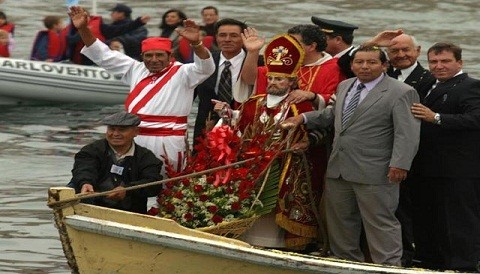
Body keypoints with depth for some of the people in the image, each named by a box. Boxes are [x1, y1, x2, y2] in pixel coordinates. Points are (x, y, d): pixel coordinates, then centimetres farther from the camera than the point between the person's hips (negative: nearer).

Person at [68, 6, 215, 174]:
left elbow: (205, 67, -16)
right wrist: (83, 29, 8)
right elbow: (104, 56, 17)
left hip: (167, 143, -5)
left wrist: (195, 43, -35)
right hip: (134, 140, 5)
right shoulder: (136, 70, 14)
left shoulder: (181, 74, 1)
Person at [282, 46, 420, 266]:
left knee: (381, 223, -5)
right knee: (340, 221, 15)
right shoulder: (344, 87, 15)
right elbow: (333, 114, 32)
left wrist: (400, 164, -24)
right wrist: (304, 118, 20)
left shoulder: (401, 93, -9)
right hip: (338, 169, 8)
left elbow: (407, 134, -15)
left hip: (374, 173, -8)